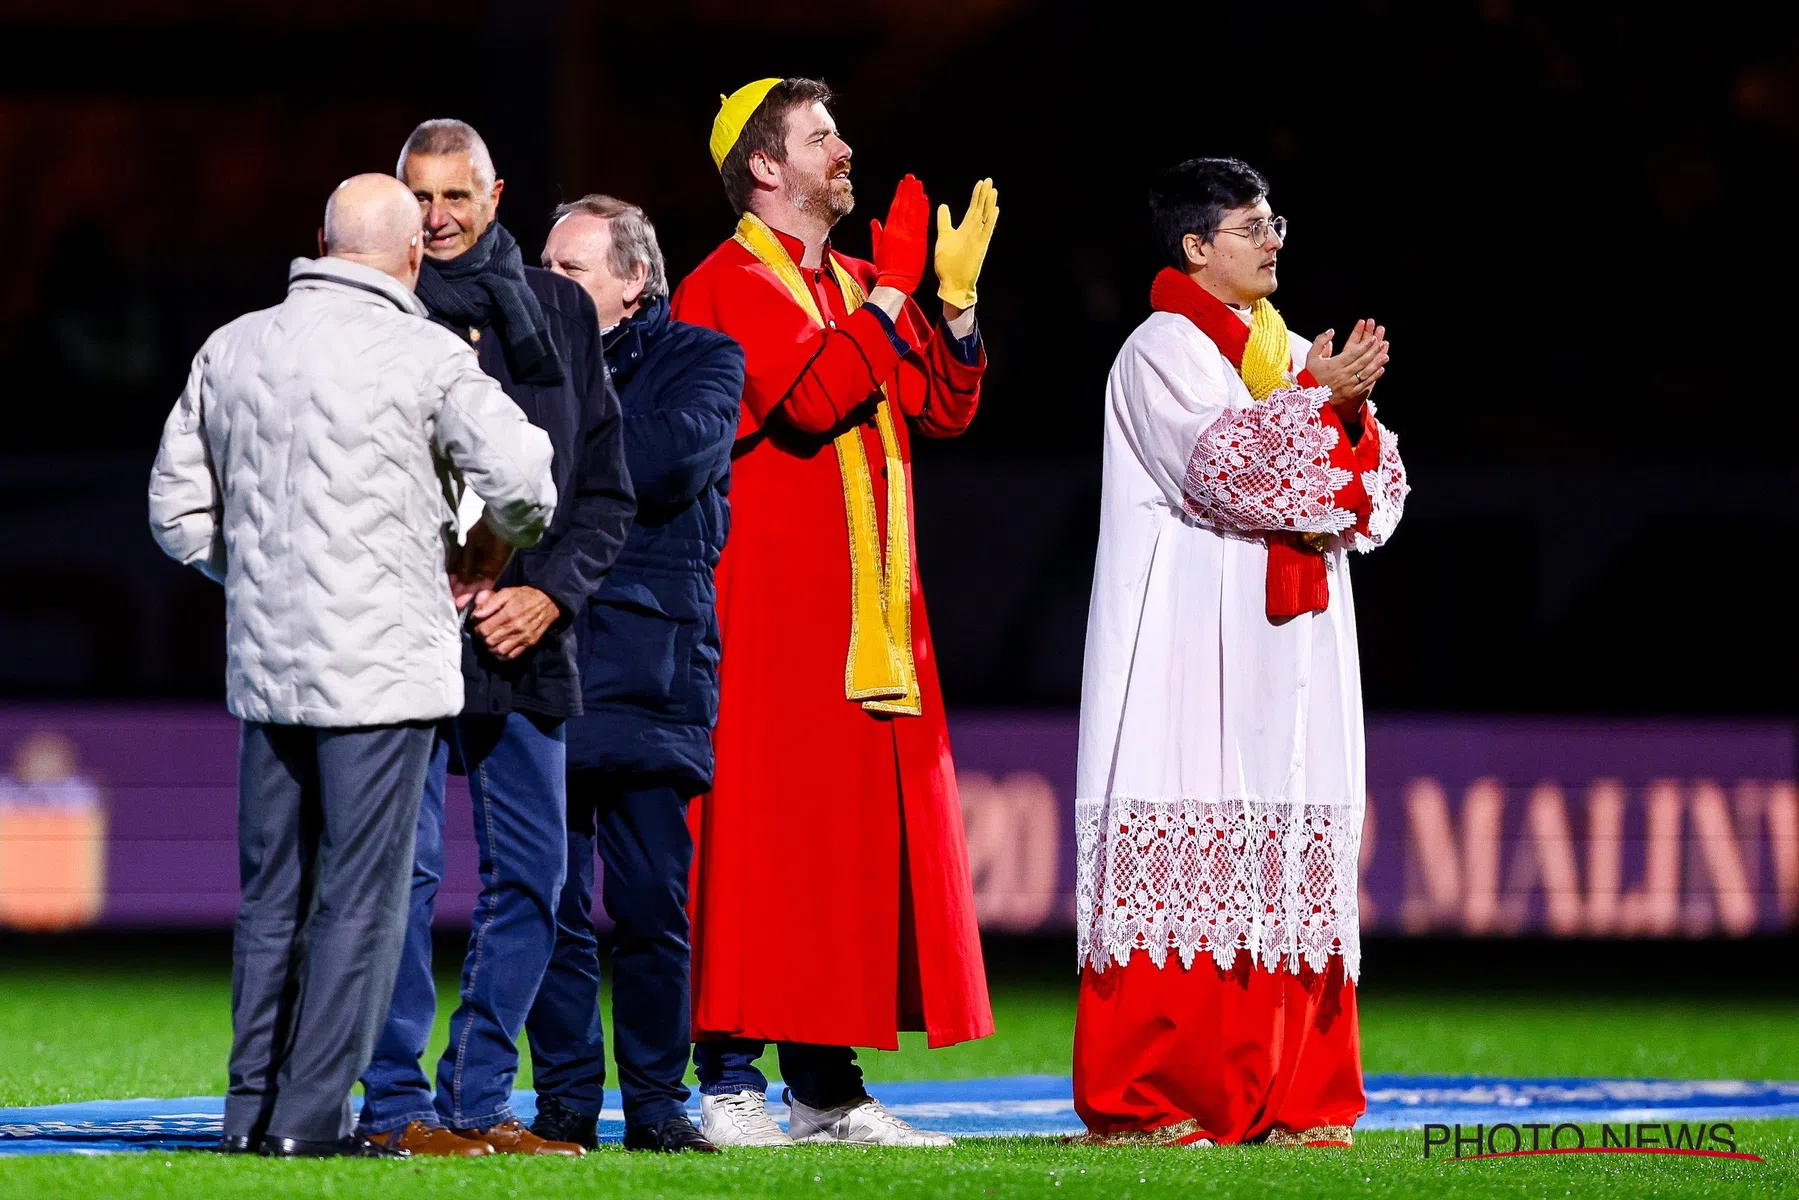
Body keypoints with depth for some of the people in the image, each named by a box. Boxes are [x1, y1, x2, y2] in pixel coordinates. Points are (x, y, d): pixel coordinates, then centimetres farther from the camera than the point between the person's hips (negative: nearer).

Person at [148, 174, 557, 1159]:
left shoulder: (230, 350, 8)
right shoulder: (425, 357, -9)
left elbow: (178, 509, 12)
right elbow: (525, 479, -14)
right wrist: (489, 550, 6)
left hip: (263, 661, 6)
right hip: (383, 663, -6)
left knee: (271, 893, 12)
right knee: (360, 894, -2)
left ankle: (252, 1108, 13)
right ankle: (311, 1114, -5)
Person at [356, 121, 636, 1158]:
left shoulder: (560, 314, 11)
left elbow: (607, 492, 12)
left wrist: (548, 594, -4)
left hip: (527, 638, 4)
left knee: (531, 878, 5)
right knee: (403, 871, -8)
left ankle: (479, 1101, 13)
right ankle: (397, 1105, -2)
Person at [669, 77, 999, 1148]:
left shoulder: (855, 293, 19)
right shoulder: (731, 286, -7)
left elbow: (944, 411, 12)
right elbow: (808, 398, -22)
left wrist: (956, 300, 1)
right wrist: (889, 296, -16)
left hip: (867, 612, 8)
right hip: (771, 609, -8)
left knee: (852, 841, 7)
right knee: (761, 831, -10)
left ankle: (828, 1084, 11)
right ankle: (730, 1079, -8)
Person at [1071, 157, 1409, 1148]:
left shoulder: (1290, 353, 19)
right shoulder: (1162, 351, -1)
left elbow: (1379, 497, 11)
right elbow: (1220, 466, -17)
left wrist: (1349, 404, -6)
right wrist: (1317, 399, -16)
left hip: (1289, 651, 7)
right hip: (1192, 646, -7)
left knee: (1290, 867, 2)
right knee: (1183, 848, -11)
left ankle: (1288, 1095, 3)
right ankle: (1142, 1100, -10)